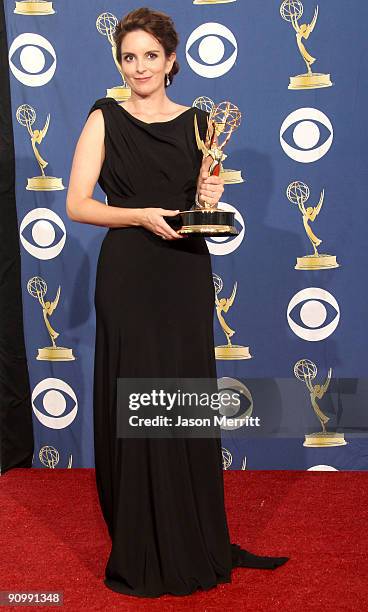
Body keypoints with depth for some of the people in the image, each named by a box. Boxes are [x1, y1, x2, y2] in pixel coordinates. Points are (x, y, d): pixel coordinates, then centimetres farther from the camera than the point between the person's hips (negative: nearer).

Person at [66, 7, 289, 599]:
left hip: (186, 277, 3)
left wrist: (209, 197, -6)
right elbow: (77, 204, -6)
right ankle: (140, 551, 17)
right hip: (129, 278, -3)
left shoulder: (198, 122, 9)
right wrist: (142, 215, -17)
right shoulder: (105, 119, 0)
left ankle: (197, 541, 24)